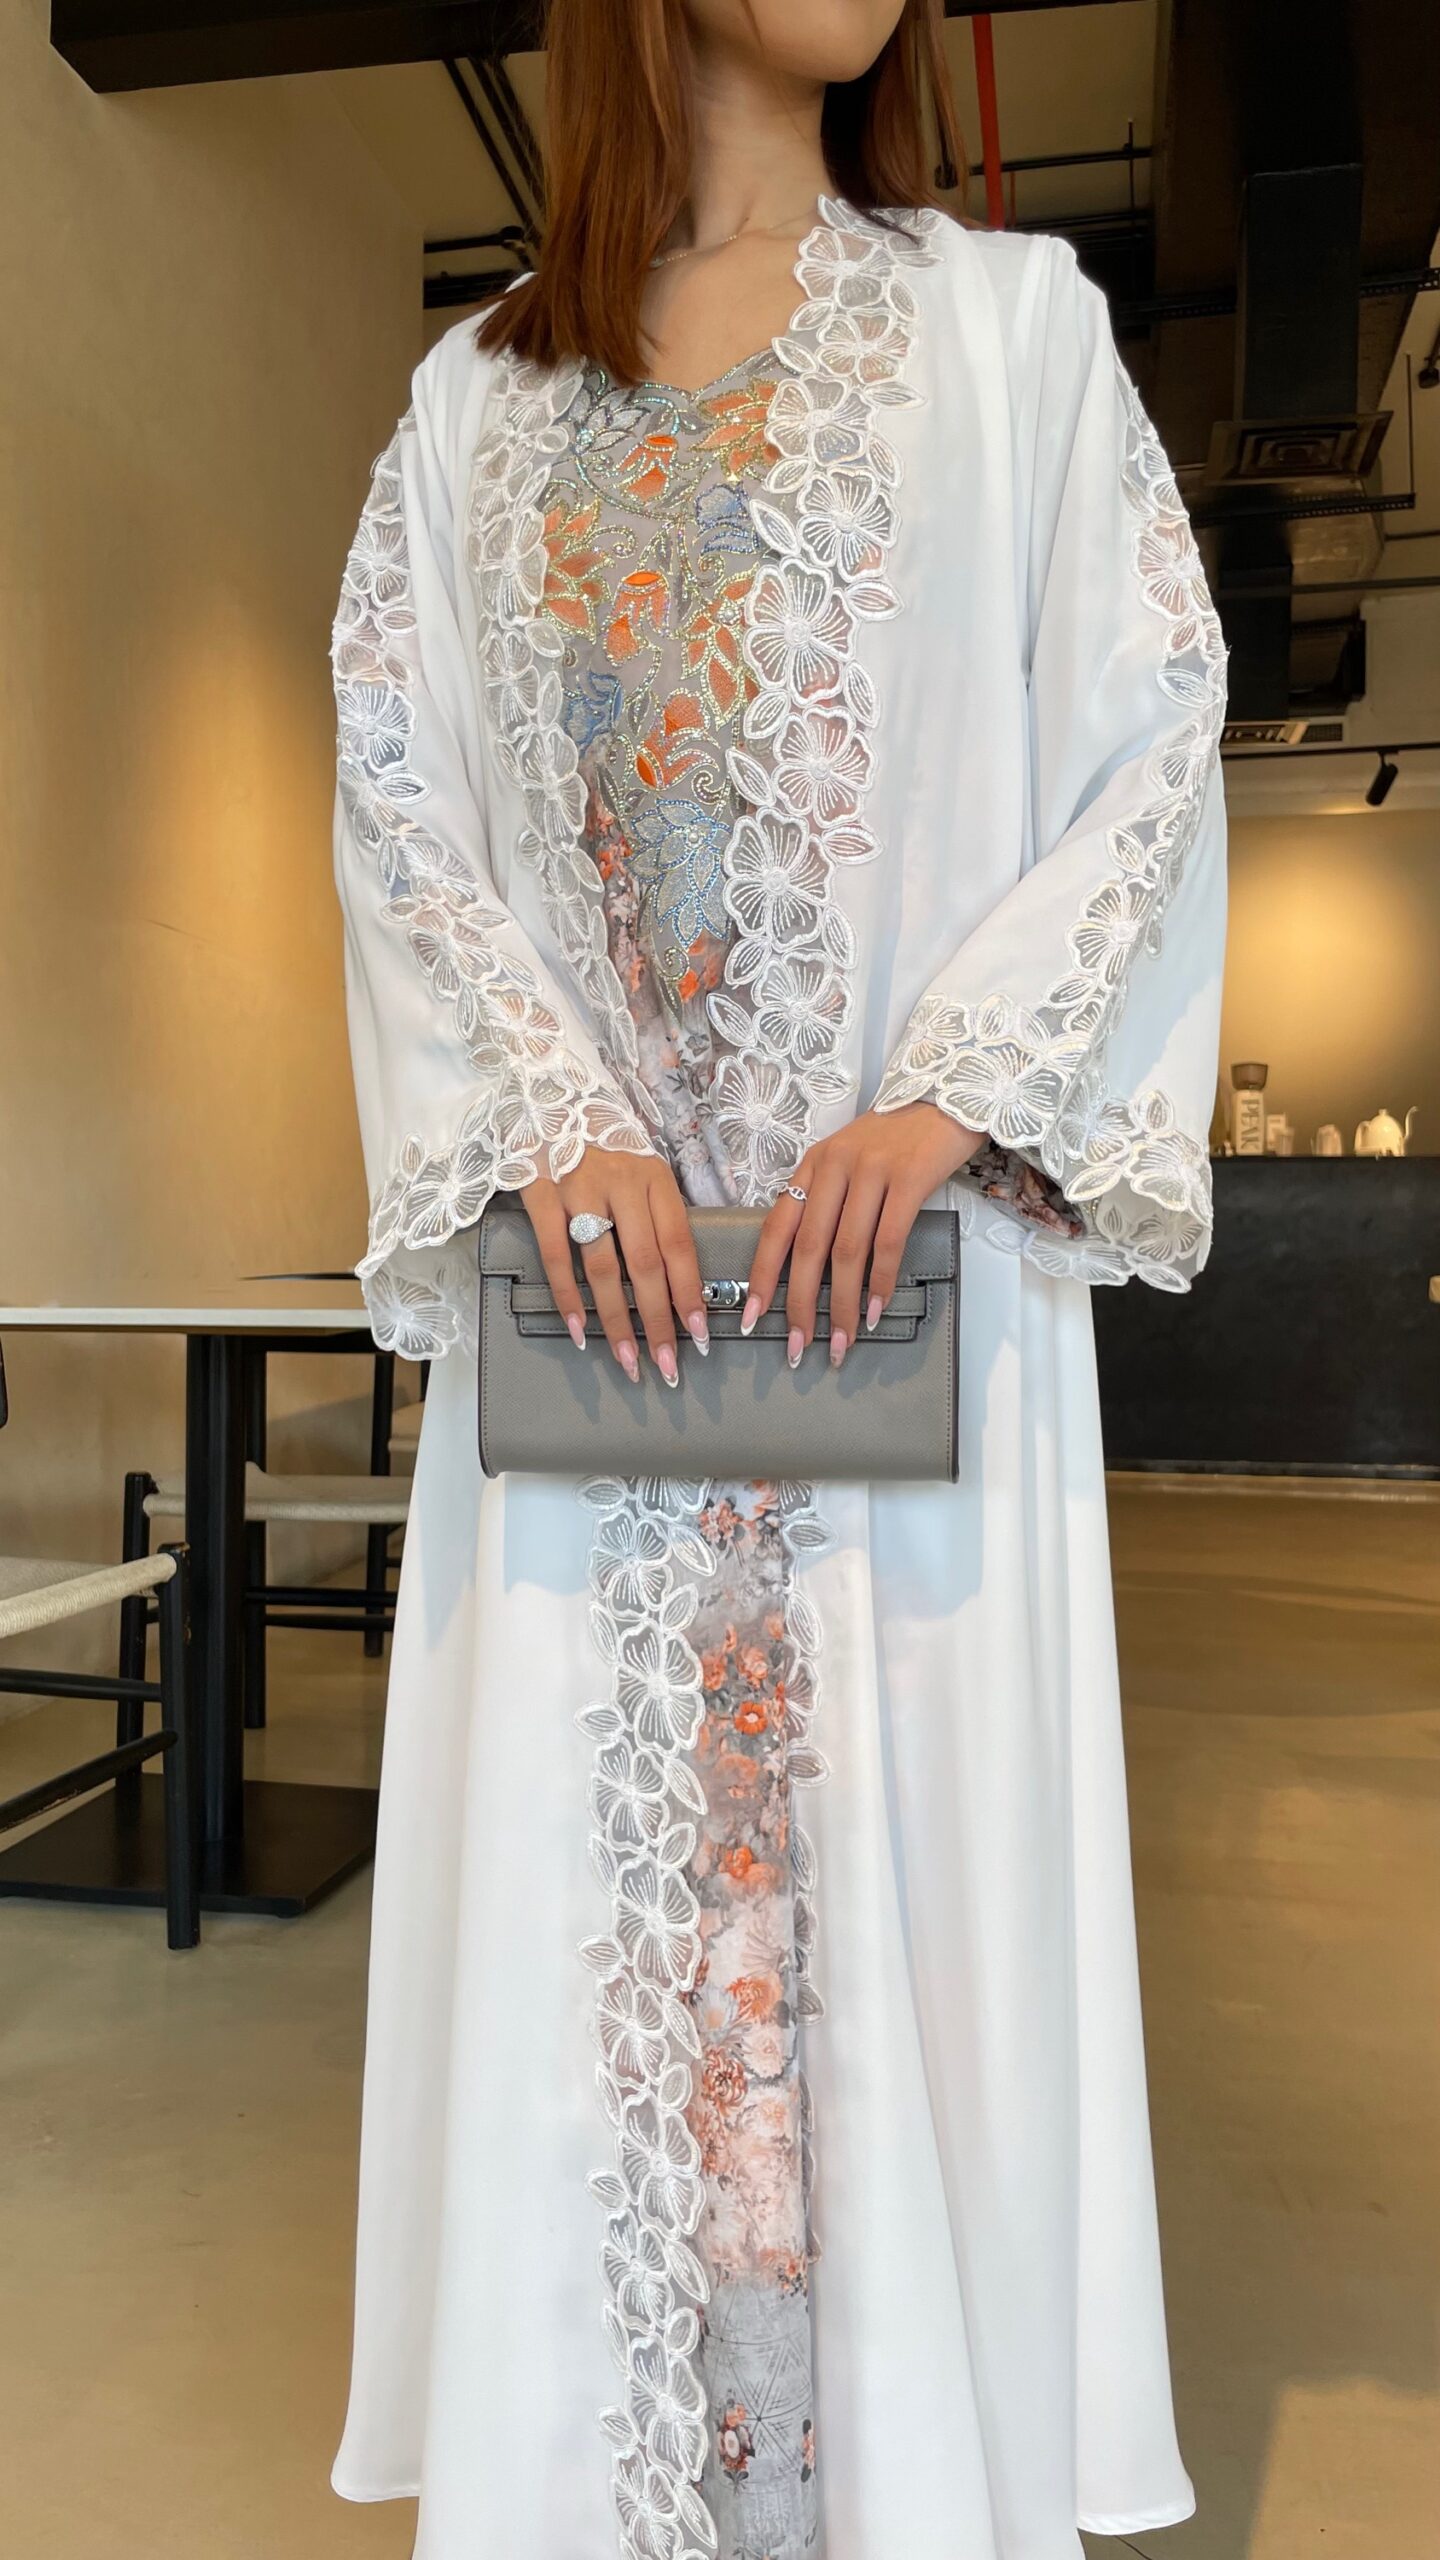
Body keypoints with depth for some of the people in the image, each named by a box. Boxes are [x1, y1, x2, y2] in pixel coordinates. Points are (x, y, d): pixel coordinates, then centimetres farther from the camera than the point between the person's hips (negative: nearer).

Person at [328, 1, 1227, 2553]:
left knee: (909, 1848, 1)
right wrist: (550, 1117, -8)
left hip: (908, 1215, -1)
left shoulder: (1010, 320, 13)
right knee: (580, 1876, 4)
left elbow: (1151, 740, 4)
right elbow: (398, 790, 9)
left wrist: (949, 1095, -10)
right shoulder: (478, 391, 17)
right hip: (593, 1220, 2)